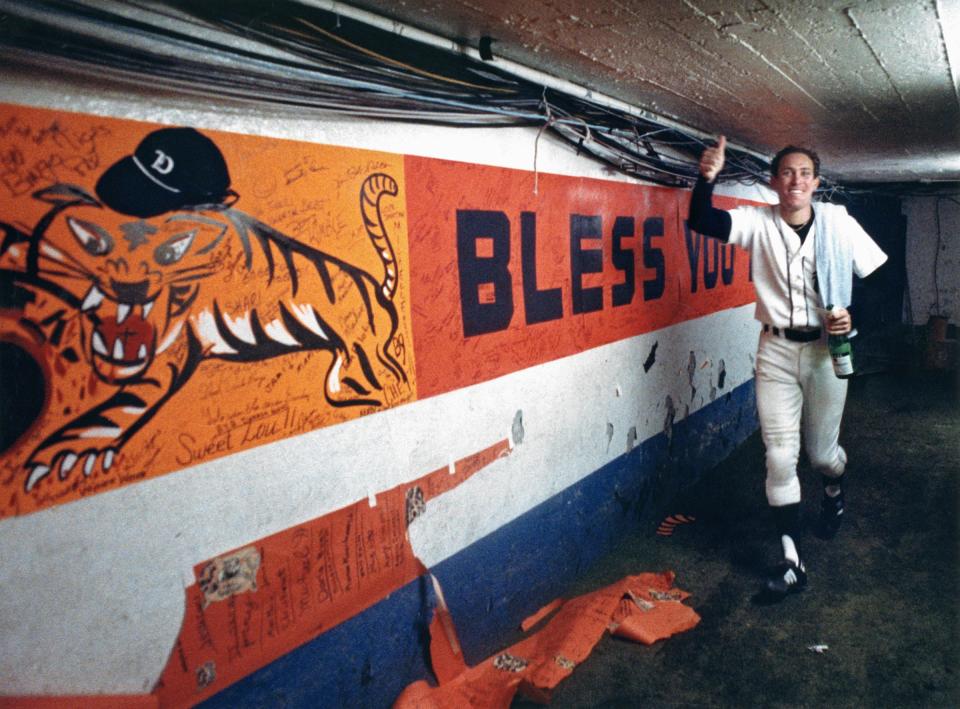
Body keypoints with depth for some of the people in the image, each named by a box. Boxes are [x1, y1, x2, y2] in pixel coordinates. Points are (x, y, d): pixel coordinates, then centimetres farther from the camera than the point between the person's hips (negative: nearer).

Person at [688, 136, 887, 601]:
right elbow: (702, 221, -18)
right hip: (776, 349, 0)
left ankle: (834, 491, 52)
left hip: (825, 349, 0)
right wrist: (706, 178, -34)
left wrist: (855, 318, -13)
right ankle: (791, 562, 6)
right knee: (780, 456, -2)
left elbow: (881, 277, 3)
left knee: (821, 450, 13)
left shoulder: (838, 223, -4)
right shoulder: (759, 223, -3)